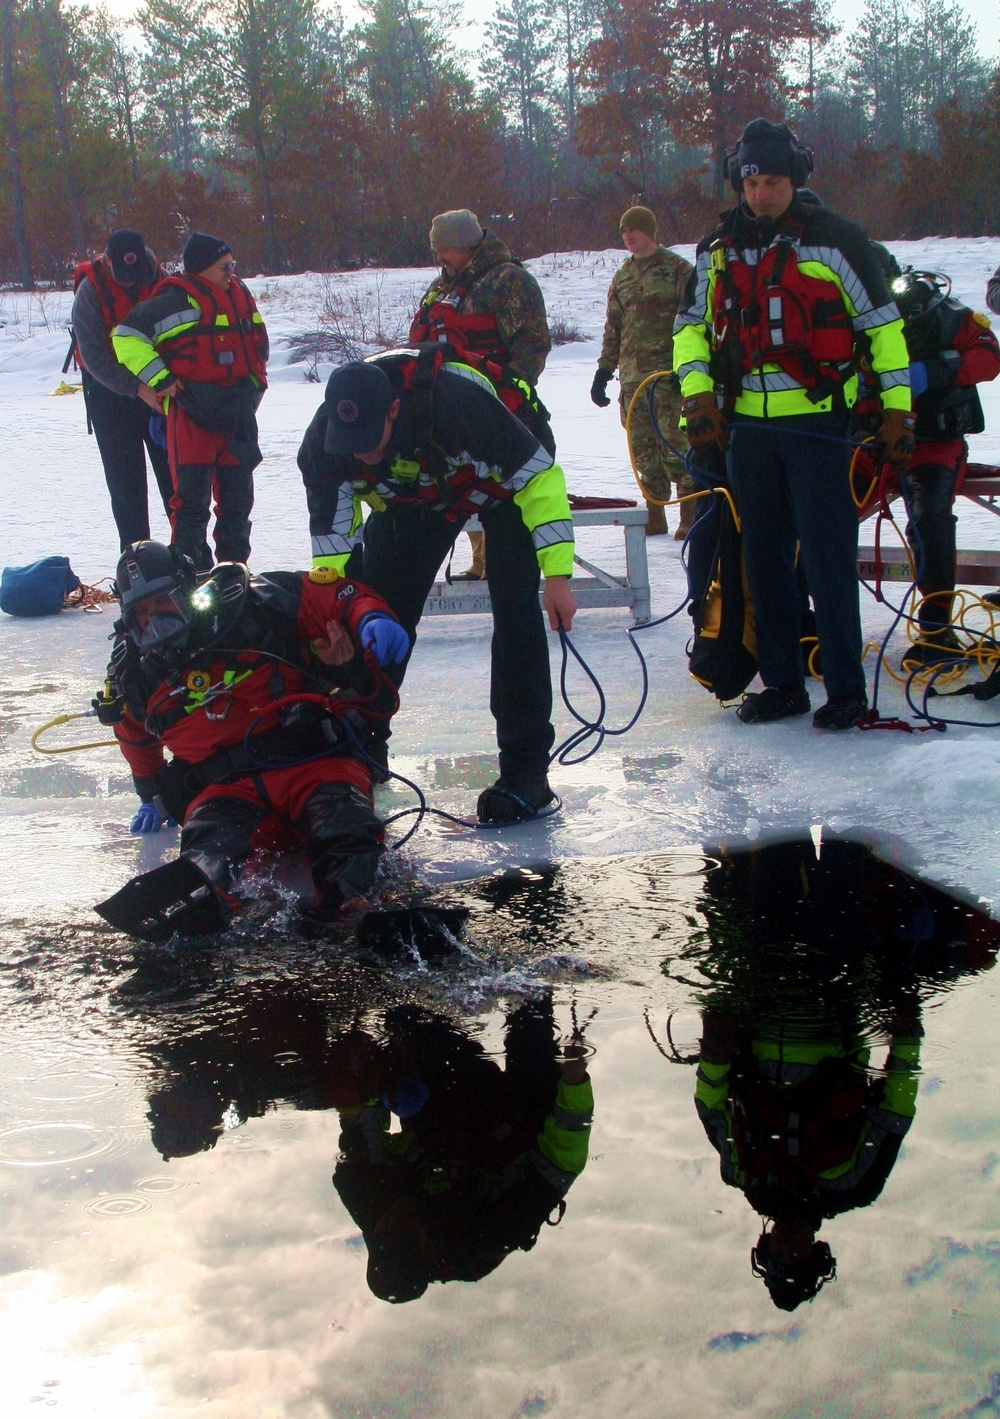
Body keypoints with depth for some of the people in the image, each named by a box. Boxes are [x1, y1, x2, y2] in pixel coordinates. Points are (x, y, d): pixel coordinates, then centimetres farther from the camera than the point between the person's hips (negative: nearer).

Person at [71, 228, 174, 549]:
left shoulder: (155, 277, -5)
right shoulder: (90, 291, -16)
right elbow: (93, 355, -18)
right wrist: (137, 388, -27)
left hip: (157, 387, 3)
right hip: (111, 390, -3)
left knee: (173, 471, 4)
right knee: (125, 477, -3)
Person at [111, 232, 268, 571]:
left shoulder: (239, 295, 12)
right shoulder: (178, 300, -11)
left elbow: (257, 345, 28)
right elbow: (127, 336, -13)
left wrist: (254, 383, 19)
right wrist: (160, 379, -13)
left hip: (237, 415, 7)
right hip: (192, 414, -7)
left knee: (237, 493, 12)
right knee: (192, 495, -5)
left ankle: (234, 565, 23)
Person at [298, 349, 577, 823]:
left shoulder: (457, 400, -43)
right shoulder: (325, 437, -30)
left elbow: (538, 474, -33)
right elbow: (332, 532, -17)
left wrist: (556, 573, -35)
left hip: (501, 479, -4)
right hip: (412, 497, 4)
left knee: (515, 612, -17)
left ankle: (525, 768, -11)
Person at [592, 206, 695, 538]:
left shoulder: (677, 268, 0)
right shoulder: (622, 276, 17)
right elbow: (613, 328, 20)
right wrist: (604, 371, 15)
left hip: (668, 373, -6)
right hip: (632, 374, 6)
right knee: (643, 448, 5)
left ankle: (691, 516, -2)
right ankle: (655, 515, 13)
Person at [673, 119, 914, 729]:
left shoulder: (836, 239, -3)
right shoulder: (720, 248, 10)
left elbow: (883, 325, 0)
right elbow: (691, 327, 17)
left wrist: (897, 410, -3)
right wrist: (698, 393, 1)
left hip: (817, 421, -5)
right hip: (746, 423, 5)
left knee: (828, 557, -6)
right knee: (764, 558, 9)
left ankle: (846, 689, 2)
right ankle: (782, 683, 19)